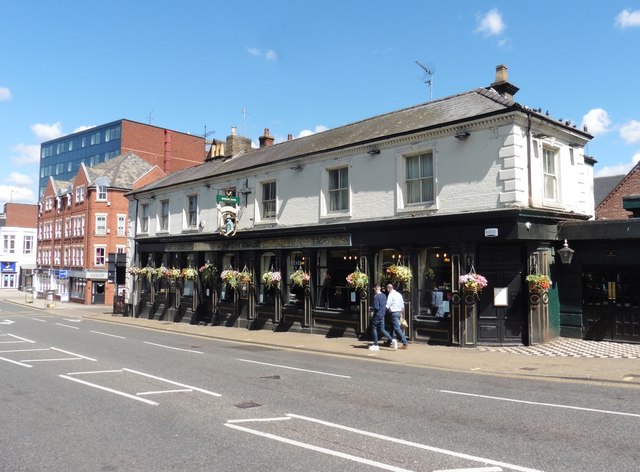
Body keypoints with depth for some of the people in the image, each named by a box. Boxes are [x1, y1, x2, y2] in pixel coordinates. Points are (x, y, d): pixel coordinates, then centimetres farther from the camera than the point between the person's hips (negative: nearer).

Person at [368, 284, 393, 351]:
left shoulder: (376, 296, -17)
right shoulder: (384, 295, 8)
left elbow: (376, 307, -21)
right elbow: (386, 306, 14)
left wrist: (371, 308, -3)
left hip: (377, 315, -7)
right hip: (382, 315, 7)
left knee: (374, 328, 5)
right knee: (382, 329, 13)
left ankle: (376, 345, 7)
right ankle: (392, 339, -1)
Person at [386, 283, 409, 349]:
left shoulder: (391, 295, -12)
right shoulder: (399, 294, 13)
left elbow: (387, 306, -16)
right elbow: (402, 305, 16)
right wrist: (402, 313, 22)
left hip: (394, 313, -9)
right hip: (399, 312, 9)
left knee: (397, 328, -8)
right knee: (392, 327, 18)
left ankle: (405, 343, -13)